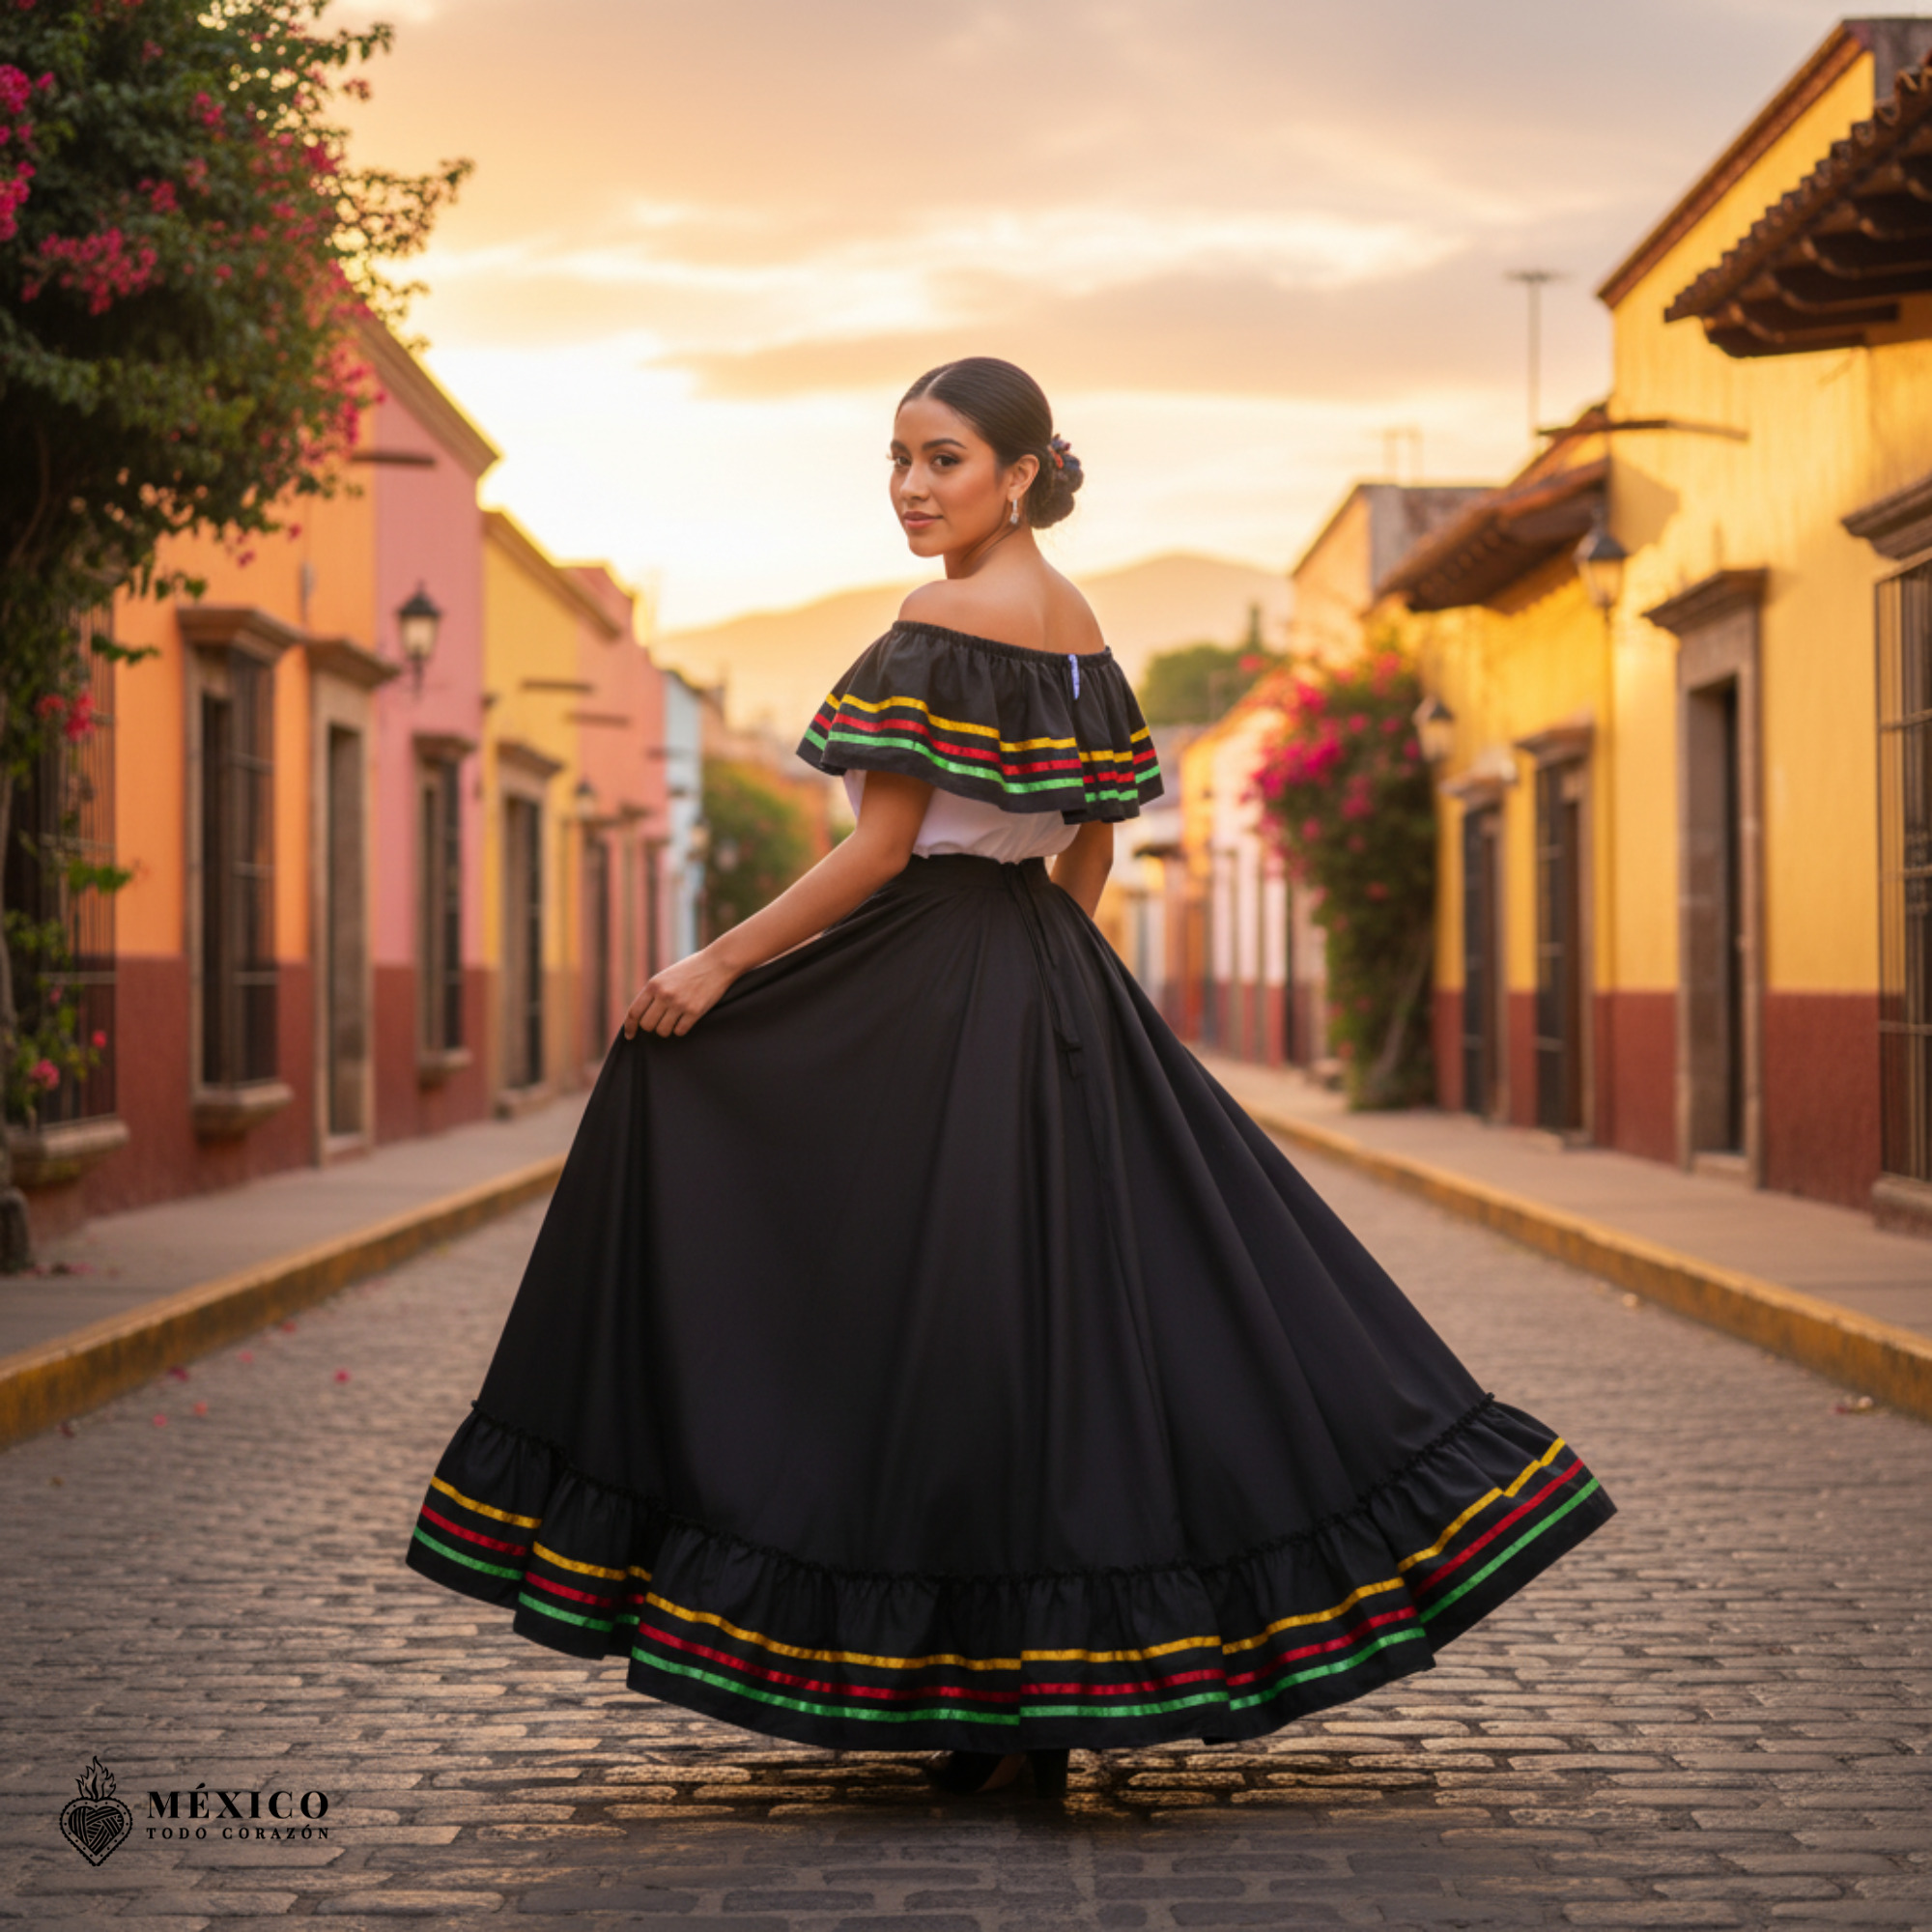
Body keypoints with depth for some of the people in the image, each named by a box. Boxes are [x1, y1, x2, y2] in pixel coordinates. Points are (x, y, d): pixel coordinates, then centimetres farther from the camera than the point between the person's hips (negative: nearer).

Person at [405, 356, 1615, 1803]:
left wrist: (722, 963, -13)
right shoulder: (1077, 626, 12)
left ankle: (999, 1721, 1)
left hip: (930, 996, -9)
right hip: (1054, 986, 9)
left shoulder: (946, 623, -14)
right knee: (1064, 1296, 9)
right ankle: (1052, 1704, 14)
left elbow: (881, 847, -18)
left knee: (944, 1316, -3)